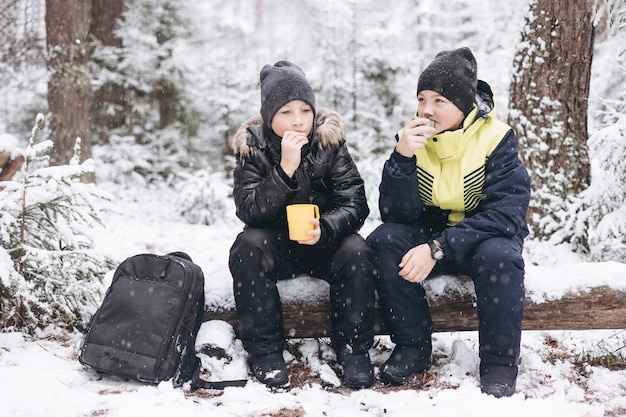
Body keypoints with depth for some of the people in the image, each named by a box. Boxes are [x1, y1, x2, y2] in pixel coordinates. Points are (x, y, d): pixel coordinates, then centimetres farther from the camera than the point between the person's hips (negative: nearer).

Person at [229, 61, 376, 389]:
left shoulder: (329, 139, -9)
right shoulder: (252, 145, -10)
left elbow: (354, 203, -13)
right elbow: (248, 211, -22)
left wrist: (325, 229, -34)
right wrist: (285, 169, -34)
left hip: (325, 241, 0)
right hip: (276, 245, 0)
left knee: (356, 251, -28)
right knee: (249, 244, -30)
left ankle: (353, 348, -8)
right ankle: (264, 348, -16)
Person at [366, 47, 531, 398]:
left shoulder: (497, 139, -15)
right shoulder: (415, 137, -6)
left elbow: (505, 213, -24)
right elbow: (396, 215, -12)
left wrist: (438, 249, -33)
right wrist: (403, 158, -28)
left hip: (487, 237, -3)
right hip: (430, 233, 3)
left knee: (499, 256, -35)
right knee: (383, 241, -24)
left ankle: (500, 363, -15)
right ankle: (413, 347, -10)